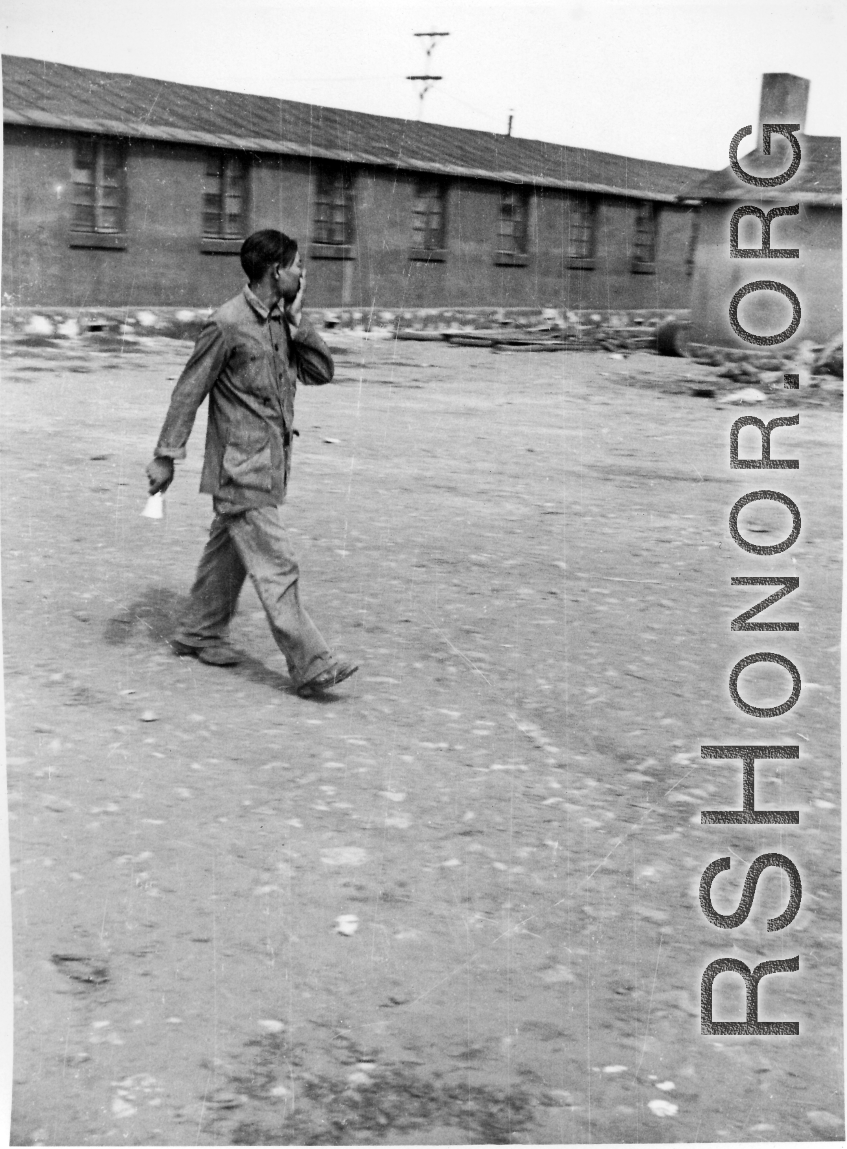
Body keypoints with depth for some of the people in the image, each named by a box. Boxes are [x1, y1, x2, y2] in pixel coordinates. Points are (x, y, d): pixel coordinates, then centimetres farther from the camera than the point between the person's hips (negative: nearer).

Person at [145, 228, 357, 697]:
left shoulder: (281, 322, 8)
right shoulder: (228, 324, -15)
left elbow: (321, 371, 7)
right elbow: (189, 391, -11)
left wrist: (297, 321, -3)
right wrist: (166, 455, -9)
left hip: (270, 465, 9)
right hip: (241, 469, -9)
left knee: (229, 553, 20)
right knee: (276, 567, -8)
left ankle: (199, 634, 35)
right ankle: (311, 666, -6)